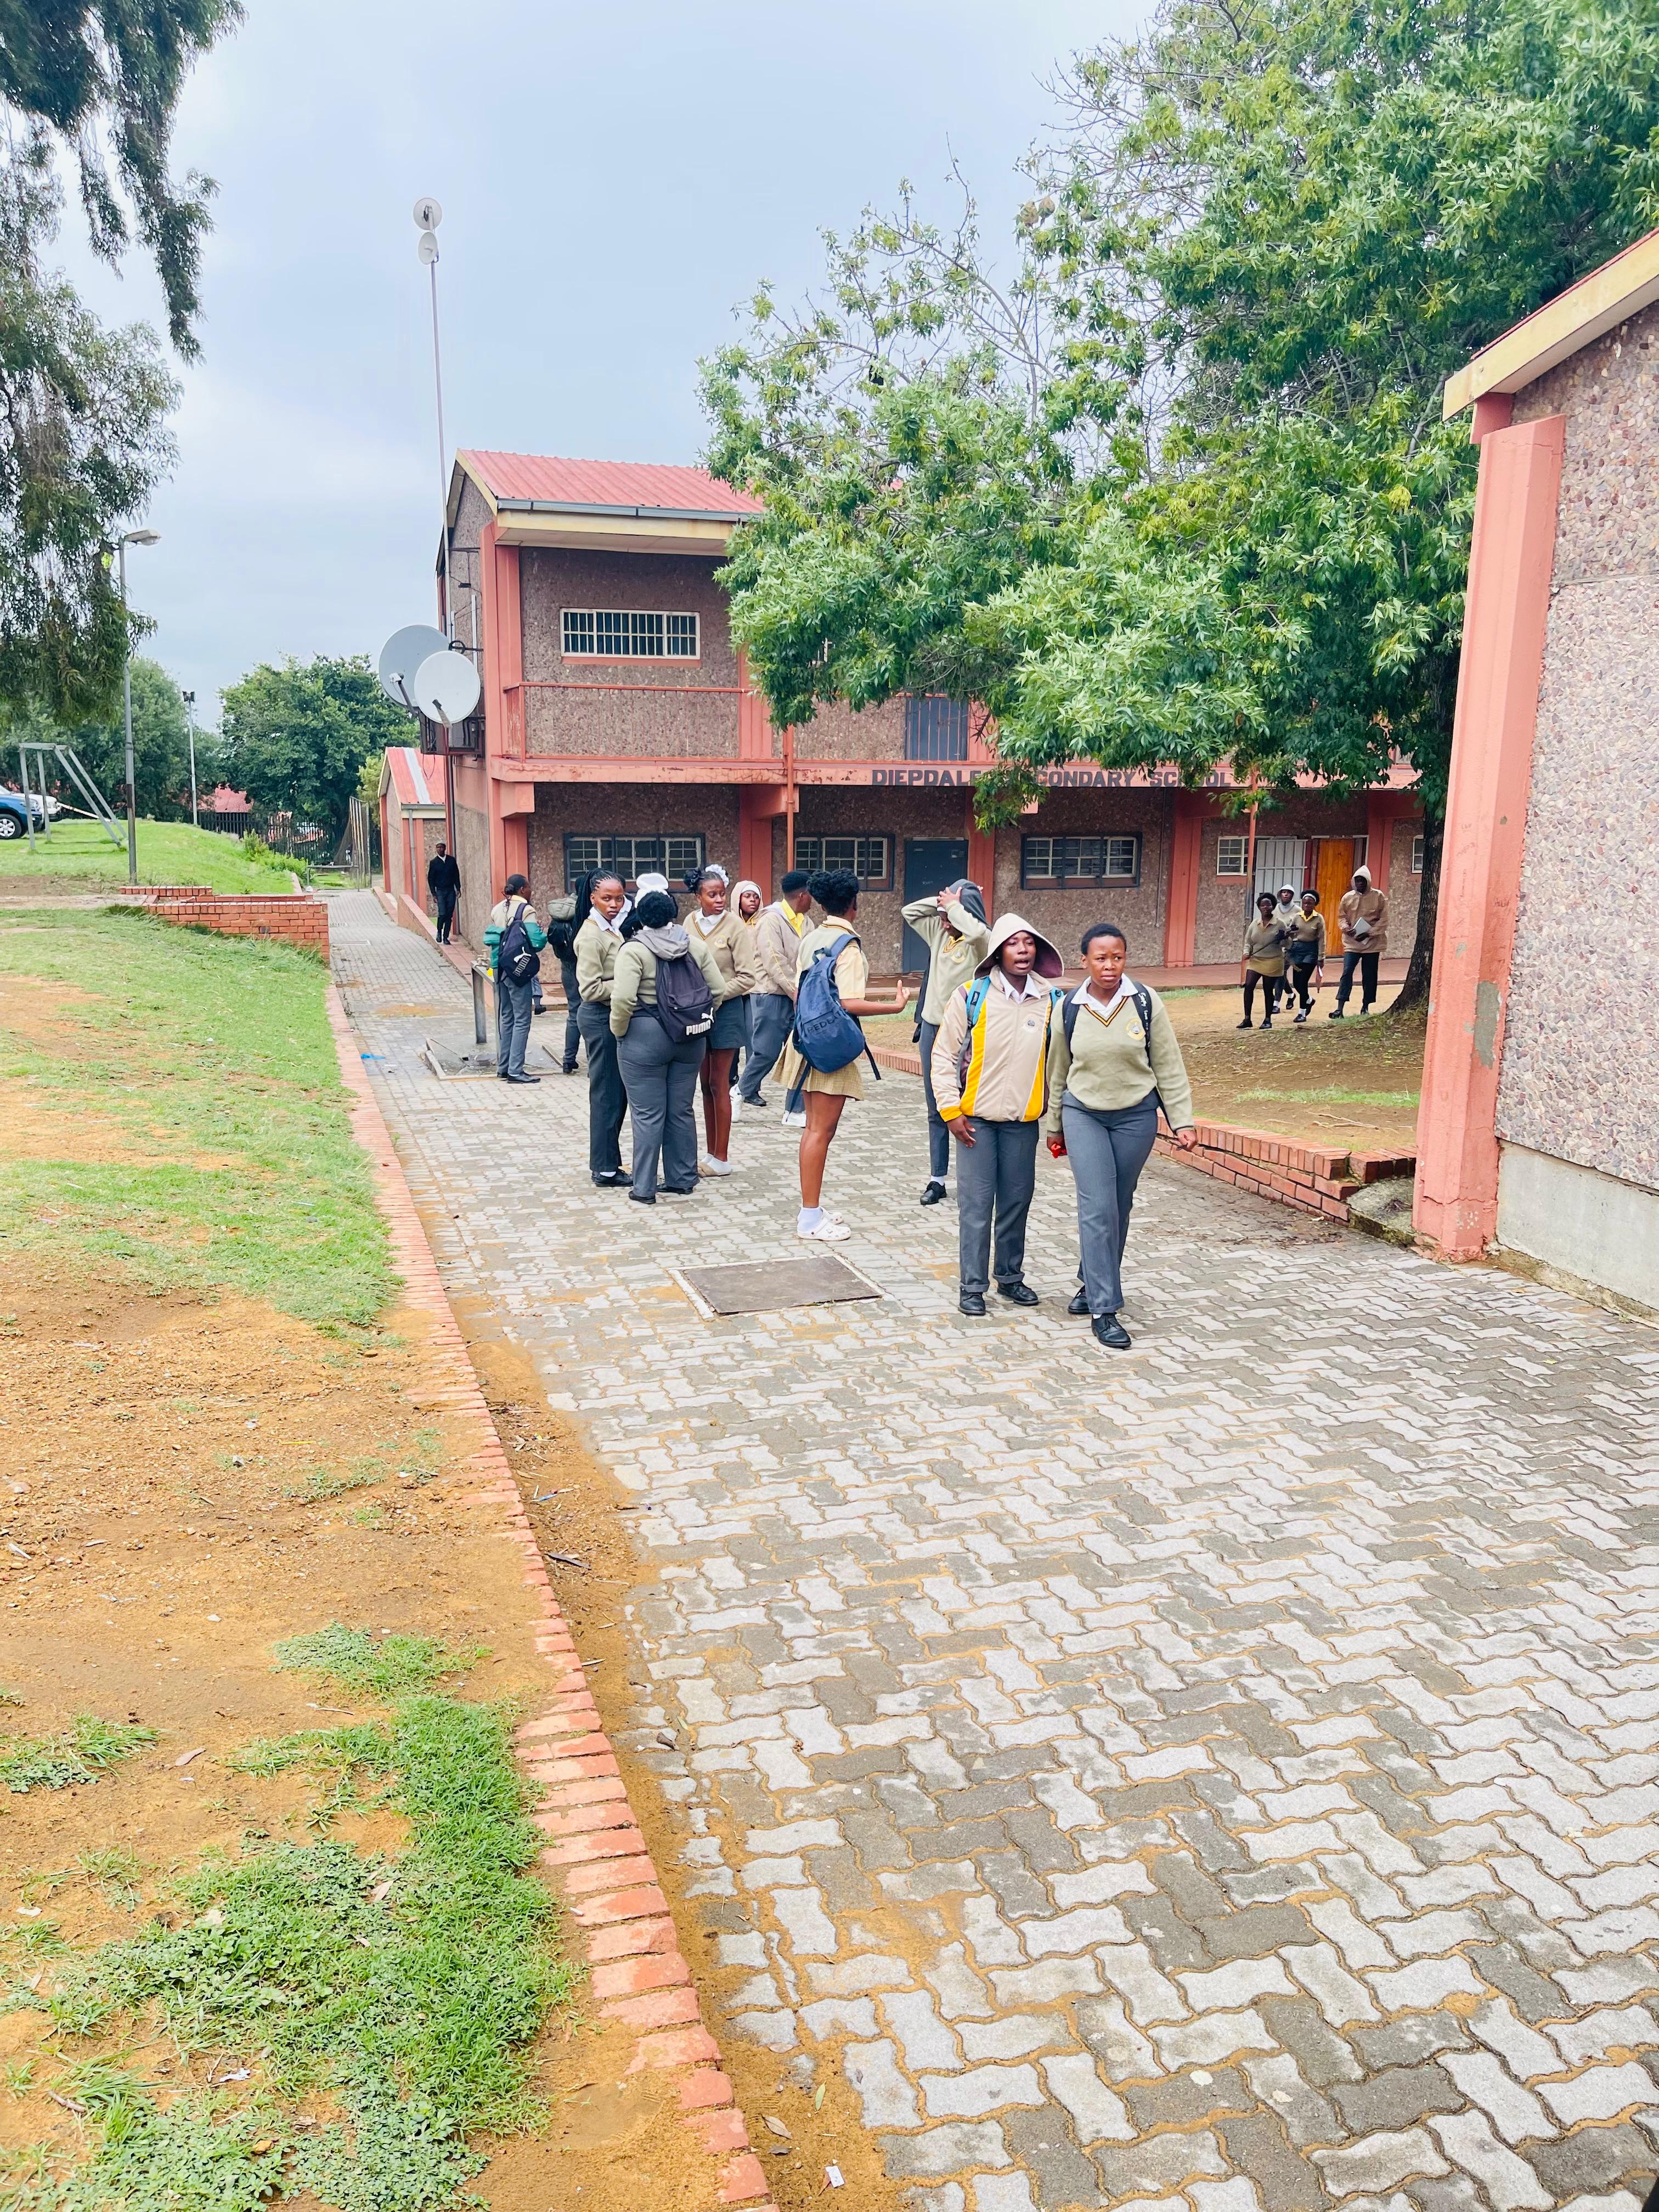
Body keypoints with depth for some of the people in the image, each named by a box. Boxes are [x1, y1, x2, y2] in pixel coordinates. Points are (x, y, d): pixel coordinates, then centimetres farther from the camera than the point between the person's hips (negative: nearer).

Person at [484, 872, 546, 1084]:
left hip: (500, 969, 7)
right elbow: (536, 942, -15)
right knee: (522, 1020, -4)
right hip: (520, 970, -7)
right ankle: (515, 1071, -7)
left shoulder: (497, 909, 10)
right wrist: (543, 933, 3)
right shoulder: (526, 910, -11)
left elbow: (490, 938, 12)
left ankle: (503, 1067, 18)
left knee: (506, 1018, 15)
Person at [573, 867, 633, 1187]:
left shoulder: (613, 928, 12)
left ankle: (604, 1161, 24)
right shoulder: (591, 936, -15)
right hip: (601, 1019, -9)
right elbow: (591, 989, -20)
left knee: (617, 1093, 14)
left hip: (615, 1016, 9)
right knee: (607, 1094, -2)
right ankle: (605, 1170, 7)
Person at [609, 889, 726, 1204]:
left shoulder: (633, 950, -11)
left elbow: (623, 999, -21)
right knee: (681, 1111, 14)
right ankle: (682, 1180, 22)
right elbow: (718, 991, 2)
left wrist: (619, 1031, -6)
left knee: (648, 1115, 1)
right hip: (690, 1039, 5)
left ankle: (644, 1189, 6)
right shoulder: (695, 945, 4)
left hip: (645, 1038, -5)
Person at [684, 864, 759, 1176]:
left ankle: (722, 1158, 6)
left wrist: (715, 996, -16)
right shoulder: (691, 923, 3)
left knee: (719, 1085, -1)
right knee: (705, 1084, 9)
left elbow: (747, 977, -11)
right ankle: (711, 1153, 17)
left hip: (726, 1010, -5)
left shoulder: (735, 926, -11)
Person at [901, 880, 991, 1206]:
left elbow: (977, 931, -34)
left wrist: (955, 906, -18)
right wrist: (942, 902, 0)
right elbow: (909, 911, 13)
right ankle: (937, 1179, 18)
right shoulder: (939, 931, 6)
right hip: (932, 1027, 7)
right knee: (936, 1110, 11)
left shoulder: (980, 942, -12)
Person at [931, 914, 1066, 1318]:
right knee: (976, 1205, 1)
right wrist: (951, 1110, -7)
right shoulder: (971, 996, -6)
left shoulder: (1052, 1001, 1)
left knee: (1017, 1202, 11)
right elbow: (943, 1055, -2)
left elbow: (1059, 1060, 10)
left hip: (1024, 1121, 3)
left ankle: (1010, 1277, 28)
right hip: (976, 1118, -2)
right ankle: (972, 1286, 12)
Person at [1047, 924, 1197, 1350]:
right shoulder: (1070, 1008, -3)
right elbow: (1059, 1071, 8)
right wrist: (1054, 1125, 15)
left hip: (1136, 1115, 1)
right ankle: (1104, 1309, -7)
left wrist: (1182, 1121, -4)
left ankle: (1097, 1284, 33)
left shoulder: (1145, 1002, -6)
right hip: (1083, 1114, -1)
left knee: (1119, 1207, 12)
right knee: (1097, 1209, -10)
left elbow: (1169, 1066, -1)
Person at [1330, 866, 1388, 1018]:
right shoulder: (1348, 897, 4)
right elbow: (1341, 917, 9)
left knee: (1369, 976, 7)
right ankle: (1340, 1009, -12)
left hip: (1372, 942, -1)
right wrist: (1347, 929, -12)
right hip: (1352, 942, 1)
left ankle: (1365, 1007, 21)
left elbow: (1384, 920, -5)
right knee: (1347, 973, -10)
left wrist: (1369, 933, -16)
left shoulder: (1378, 897, -3)